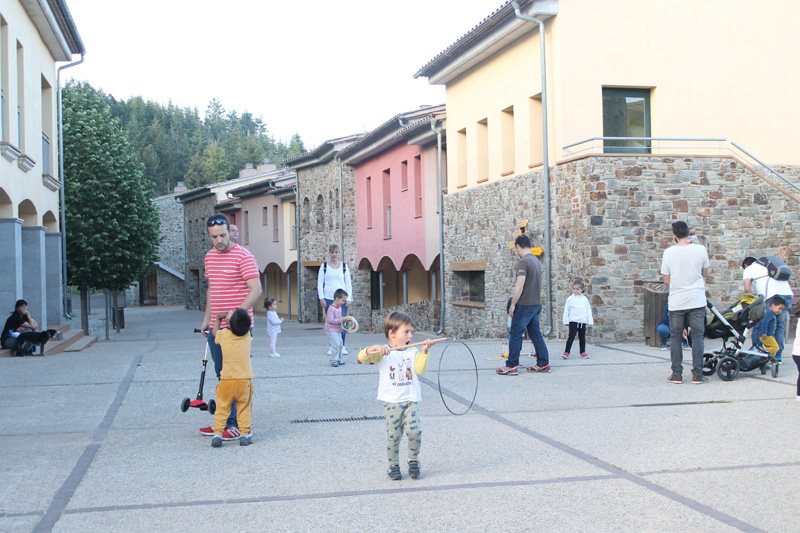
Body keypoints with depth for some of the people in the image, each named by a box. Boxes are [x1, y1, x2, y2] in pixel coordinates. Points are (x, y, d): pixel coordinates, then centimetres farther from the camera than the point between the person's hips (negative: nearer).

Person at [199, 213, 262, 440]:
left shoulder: (243, 256, -11)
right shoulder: (210, 257, 13)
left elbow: (256, 289, -19)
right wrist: (206, 318, 21)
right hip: (216, 327, 8)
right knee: (222, 375, 13)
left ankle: (239, 425, 0)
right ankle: (223, 421, 22)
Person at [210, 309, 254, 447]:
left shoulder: (223, 335, -4)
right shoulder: (247, 337, -1)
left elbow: (214, 331, 20)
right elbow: (244, 327, 22)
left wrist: (218, 320, 37)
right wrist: (229, 316, 27)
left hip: (227, 380, -1)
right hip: (244, 380, 1)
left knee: (222, 408, 9)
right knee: (244, 409, 10)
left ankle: (217, 434, 4)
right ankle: (245, 435, 5)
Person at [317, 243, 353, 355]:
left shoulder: (344, 266, 7)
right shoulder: (324, 266, 6)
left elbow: (348, 283, 8)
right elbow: (320, 283, 6)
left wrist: (348, 298, 1)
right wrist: (322, 298, -2)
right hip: (328, 298, 0)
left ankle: (342, 346, -1)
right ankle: (331, 347, 7)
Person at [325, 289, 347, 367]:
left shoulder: (339, 307, 10)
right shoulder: (331, 308, -20)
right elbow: (330, 320, -25)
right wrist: (340, 320, -26)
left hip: (338, 331, 10)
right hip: (331, 331, -10)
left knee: (340, 345, 13)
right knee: (336, 345, -15)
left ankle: (338, 360, 24)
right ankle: (333, 361, -8)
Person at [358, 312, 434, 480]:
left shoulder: (413, 353, 7)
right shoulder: (383, 353, 0)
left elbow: (420, 370, -7)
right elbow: (362, 357, -13)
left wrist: (424, 352, -18)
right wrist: (374, 348, -30)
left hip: (411, 400, 1)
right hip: (391, 401, -1)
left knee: (414, 430, -12)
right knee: (393, 436, 1)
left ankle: (413, 461, 10)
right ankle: (394, 465, 19)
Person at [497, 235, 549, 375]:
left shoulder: (523, 262, -15)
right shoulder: (536, 261, 13)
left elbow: (520, 286, -21)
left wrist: (513, 304, -15)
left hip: (524, 305, -9)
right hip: (537, 304, 9)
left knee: (515, 335, -2)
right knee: (536, 334, 13)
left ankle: (511, 366, -1)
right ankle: (543, 364, 13)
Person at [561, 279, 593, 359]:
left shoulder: (585, 299, 7)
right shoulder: (570, 299, 0)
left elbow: (588, 310, 12)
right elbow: (566, 310, 3)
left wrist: (590, 321, 10)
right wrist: (566, 321, 1)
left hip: (582, 321, 3)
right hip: (573, 321, -3)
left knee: (582, 337, 10)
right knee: (571, 337, -8)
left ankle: (583, 352, 20)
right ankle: (566, 352, -6)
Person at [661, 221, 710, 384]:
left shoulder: (669, 252, -4)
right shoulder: (700, 249, -4)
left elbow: (666, 280, 2)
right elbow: (705, 273, 10)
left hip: (676, 301, 0)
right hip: (696, 300, 0)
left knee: (675, 337, 9)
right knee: (697, 336, 4)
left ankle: (677, 374, 8)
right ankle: (697, 374, 3)